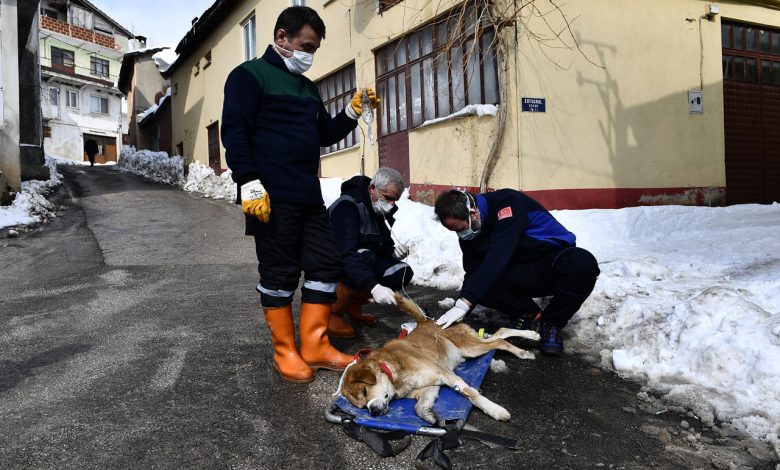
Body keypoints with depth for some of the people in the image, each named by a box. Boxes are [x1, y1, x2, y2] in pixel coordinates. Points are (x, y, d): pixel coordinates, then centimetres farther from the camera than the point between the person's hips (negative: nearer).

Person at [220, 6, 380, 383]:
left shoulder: (307, 87, 22)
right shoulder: (249, 76, -2)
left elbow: (325, 135, 25)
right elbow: (235, 132, -11)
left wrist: (352, 111, 9)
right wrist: (249, 184, -20)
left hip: (309, 196, 8)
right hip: (271, 197, -8)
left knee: (326, 265, 6)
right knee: (279, 274, -1)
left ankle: (314, 346, 15)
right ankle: (285, 352, 13)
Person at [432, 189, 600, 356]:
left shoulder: (507, 204, -24)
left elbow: (498, 256, -33)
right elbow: (473, 273, -1)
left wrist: (464, 303, -36)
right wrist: (458, 312, -15)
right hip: (524, 277, 4)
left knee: (583, 264, -38)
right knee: (482, 284, -24)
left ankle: (552, 323, -14)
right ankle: (529, 315, -1)